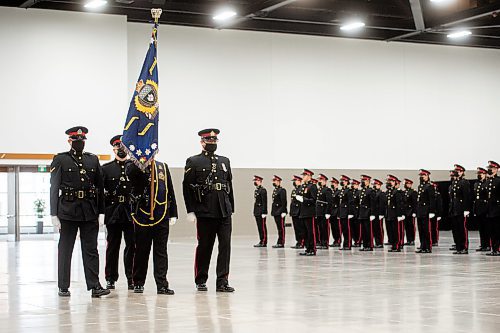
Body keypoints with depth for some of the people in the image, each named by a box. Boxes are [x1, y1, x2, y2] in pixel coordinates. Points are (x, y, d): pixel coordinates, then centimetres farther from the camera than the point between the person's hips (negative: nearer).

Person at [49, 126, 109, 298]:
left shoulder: (93, 160, 12)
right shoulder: (60, 160, 1)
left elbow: (100, 187, 12)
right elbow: (54, 188, -2)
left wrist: (101, 212, 6)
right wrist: (54, 214, -8)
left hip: (90, 212, 3)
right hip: (68, 211, -3)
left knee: (91, 250, 3)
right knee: (65, 250, 5)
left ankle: (94, 286, 4)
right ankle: (63, 287, 12)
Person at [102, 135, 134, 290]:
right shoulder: (106, 168, 9)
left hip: (131, 213, 0)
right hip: (113, 213, 0)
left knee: (132, 246, -2)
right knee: (112, 246, 5)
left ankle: (131, 278, 4)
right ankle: (111, 279, 13)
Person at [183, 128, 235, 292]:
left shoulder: (225, 161, 15)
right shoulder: (193, 162, 1)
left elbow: (229, 186, 16)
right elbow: (187, 187, -3)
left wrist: (231, 209, 12)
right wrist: (190, 211, -9)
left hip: (225, 212, 4)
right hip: (205, 212, -4)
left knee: (225, 245, -3)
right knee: (204, 246, 5)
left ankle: (222, 281, 1)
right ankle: (201, 281, 18)